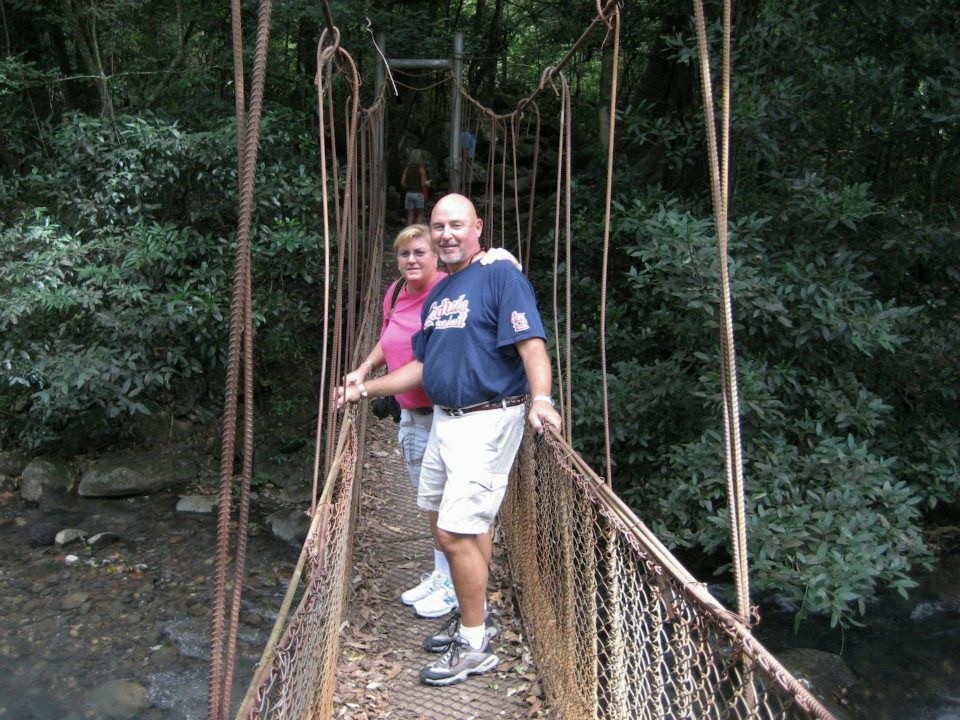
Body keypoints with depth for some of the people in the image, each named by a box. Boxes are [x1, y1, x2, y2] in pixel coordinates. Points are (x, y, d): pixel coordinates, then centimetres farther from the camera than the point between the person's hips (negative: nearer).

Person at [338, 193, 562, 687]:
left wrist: (540, 399, -35)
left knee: (458, 532, -8)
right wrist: (365, 390, 19)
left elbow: (531, 345, -20)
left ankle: (475, 647, 9)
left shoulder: (500, 276, -10)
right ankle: (472, 618, 34)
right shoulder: (438, 293, 16)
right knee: (445, 526, 16)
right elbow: (424, 366, 21)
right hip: (444, 419, 9)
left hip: (488, 421, -9)